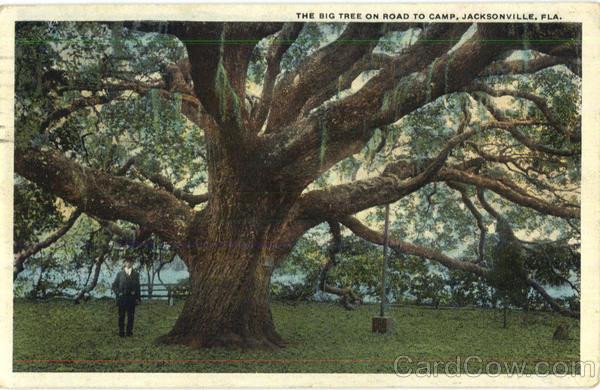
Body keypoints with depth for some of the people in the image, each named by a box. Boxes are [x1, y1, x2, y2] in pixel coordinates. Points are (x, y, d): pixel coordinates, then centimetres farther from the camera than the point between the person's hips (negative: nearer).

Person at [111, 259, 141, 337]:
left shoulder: (135, 274, 6)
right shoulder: (120, 274, 3)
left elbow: (138, 286, 9)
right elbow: (114, 285, 8)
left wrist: (138, 298, 3)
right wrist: (118, 293, -5)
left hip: (132, 298, 1)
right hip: (122, 298, -1)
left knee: (131, 316, 4)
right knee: (121, 316, 4)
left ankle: (129, 331, 14)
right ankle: (121, 332, 12)